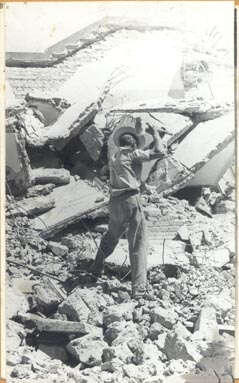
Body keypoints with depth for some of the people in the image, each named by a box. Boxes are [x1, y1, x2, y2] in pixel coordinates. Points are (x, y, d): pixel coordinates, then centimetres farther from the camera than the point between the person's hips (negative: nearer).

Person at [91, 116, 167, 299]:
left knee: (111, 236, 28)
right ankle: (139, 287, -2)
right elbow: (160, 153, -9)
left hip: (115, 203, 7)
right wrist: (156, 134, 7)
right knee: (138, 244, -1)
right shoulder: (133, 154, -3)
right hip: (131, 200, -7)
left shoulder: (113, 158, 18)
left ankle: (97, 267, 43)